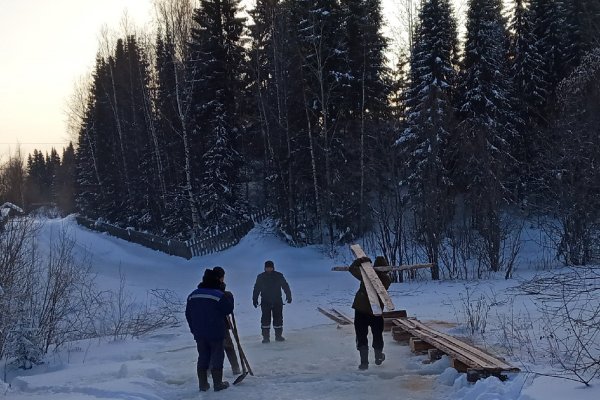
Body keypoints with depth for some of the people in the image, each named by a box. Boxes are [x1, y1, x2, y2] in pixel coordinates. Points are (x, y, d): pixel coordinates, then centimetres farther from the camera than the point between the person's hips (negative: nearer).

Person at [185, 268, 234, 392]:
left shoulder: (192, 295, 6)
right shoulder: (219, 295, -14)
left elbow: (188, 315, 11)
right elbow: (228, 310, -8)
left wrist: (194, 329, 20)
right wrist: (230, 298, 8)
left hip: (199, 334, 5)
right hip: (216, 334, -5)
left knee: (203, 358, 13)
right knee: (217, 358, 5)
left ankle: (203, 384, 15)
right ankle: (218, 384, 8)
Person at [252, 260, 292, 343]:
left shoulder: (279, 276, 0)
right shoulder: (261, 277, 1)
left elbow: (285, 286, 4)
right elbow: (256, 289, 7)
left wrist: (289, 296, 1)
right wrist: (255, 299, 6)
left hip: (277, 301, 1)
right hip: (265, 302, -1)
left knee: (278, 318, 4)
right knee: (265, 319, -4)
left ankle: (278, 335, 16)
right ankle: (265, 337, 2)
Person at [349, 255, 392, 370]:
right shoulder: (386, 279, -5)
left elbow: (352, 268, -9)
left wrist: (360, 260, -8)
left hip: (361, 311, -3)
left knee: (361, 337, 3)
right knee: (377, 335, 22)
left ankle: (364, 362, -2)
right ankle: (378, 357, 39)